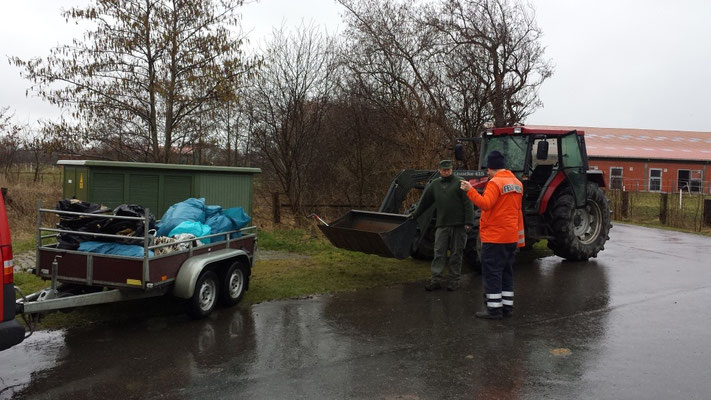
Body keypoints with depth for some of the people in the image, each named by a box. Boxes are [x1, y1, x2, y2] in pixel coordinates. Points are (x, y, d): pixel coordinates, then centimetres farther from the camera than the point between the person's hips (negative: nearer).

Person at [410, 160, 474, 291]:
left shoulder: (460, 182, -1)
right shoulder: (434, 184, 12)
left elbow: (468, 203, -6)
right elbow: (425, 201, 24)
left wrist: (468, 222, -13)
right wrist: (415, 214, 30)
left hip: (458, 225, -3)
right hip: (442, 225, 3)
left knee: (456, 254, 4)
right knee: (439, 253, 0)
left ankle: (454, 281, 12)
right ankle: (436, 280, 2)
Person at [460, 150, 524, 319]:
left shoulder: (495, 182, -14)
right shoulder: (517, 183, 13)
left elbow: (485, 204, -27)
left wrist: (470, 190, -26)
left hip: (494, 237, -8)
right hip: (511, 237, 8)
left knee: (492, 273, -2)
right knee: (506, 272, 15)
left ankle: (494, 309, -1)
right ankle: (507, 306, 19)